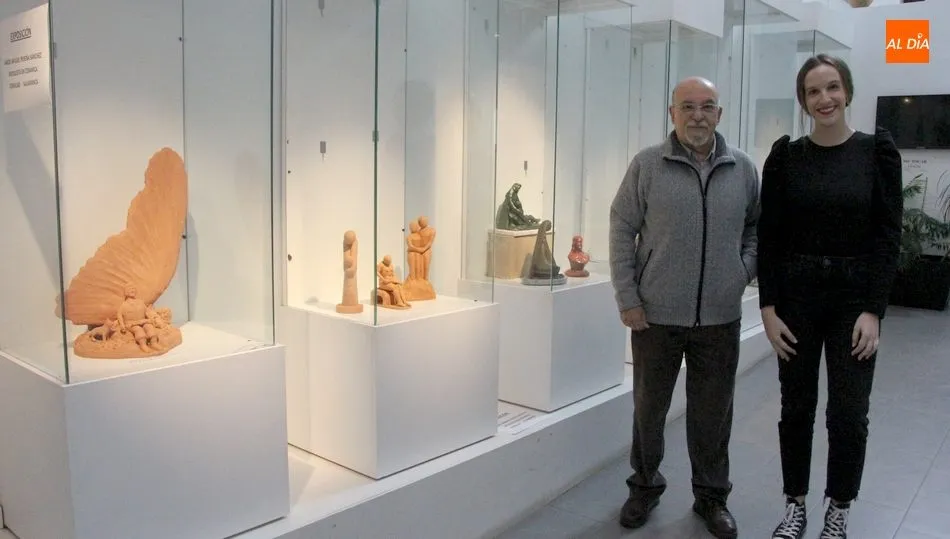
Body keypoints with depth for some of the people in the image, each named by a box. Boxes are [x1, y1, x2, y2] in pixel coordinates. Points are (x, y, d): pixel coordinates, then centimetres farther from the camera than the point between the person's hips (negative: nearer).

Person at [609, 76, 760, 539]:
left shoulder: (743, 168, 4)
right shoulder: (647, 165, -4)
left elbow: (756, 227, 15)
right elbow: (622, 231, -3)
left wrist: (744, 271, 0)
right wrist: (627, 299, -7)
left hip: (720, 318, 2)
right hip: (655, 315, -1)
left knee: (713, 413, 11)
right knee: (649, 407, 12)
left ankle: (712, 496, 31)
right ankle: (644, 486, 33)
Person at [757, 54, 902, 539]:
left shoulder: (877, 150, -2)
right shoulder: (786, 155, 0)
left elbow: (888, 236, -4)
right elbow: (769, 237, 0)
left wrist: (873, 311, -10)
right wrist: (768, 308, -7)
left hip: (855, 297, -1)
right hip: (796, 295, 1)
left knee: (849, 414, 4)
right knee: (796, 407, 10)